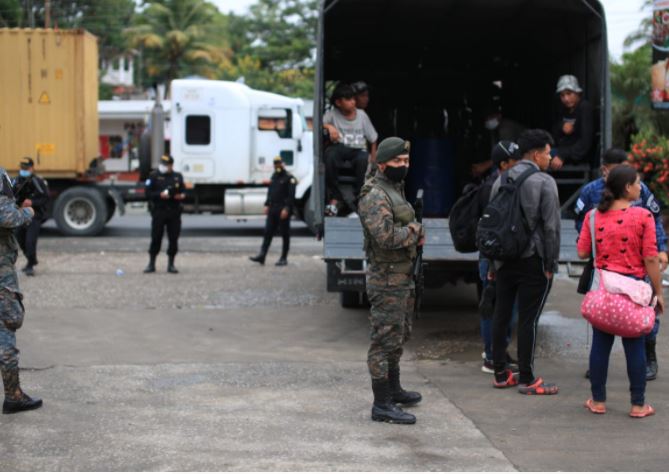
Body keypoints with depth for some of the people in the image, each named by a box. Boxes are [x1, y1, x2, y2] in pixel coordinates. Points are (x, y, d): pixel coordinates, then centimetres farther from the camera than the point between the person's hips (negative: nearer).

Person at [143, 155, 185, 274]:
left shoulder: (178, 177, 11)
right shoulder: (154, 176, 2)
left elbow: (182, 192, 18)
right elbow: (148, 193, -3)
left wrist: (181, 196, -4)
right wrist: (160, 195, -17)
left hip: (174, 212, 3)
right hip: (159, 211, -3)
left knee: (174, 239, 3)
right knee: (156, 238, -1)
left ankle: (171, 264, 13)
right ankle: (151, 264, 9)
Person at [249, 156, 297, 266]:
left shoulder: (289, 178, -8)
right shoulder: (274, 177, 16)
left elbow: (291, 195, -15)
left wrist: (286, 208, -22)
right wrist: (267, 205, 12)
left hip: (283, 211, -7)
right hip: (272, 210, 7)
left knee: (285, 234, 1)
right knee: (268, 232, 1)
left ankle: (284, 258, 7)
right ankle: (261, 256, -2)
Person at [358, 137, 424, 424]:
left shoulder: (396, 190, 15)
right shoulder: (375, 196, -18)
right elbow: (386, 237, -28)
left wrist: (415, 233, 3)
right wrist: (414, 230, -12)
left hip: (403, 276, 10)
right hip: (386, 279, -10)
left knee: (399, 336, 20)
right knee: (385, 339, -7)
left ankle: (393, 390, 35)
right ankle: (382, 405, -4)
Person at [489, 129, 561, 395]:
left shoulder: (501, 180, 9)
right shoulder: (544, 182, -10)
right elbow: (551, 227, -14)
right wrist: (552, 265, -7)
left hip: (504, 260, 6)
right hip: (533, 260, -6)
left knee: (501, 315, 11)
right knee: (528, 320, -1)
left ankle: (500, 374, 19)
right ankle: (526, 380, 5)